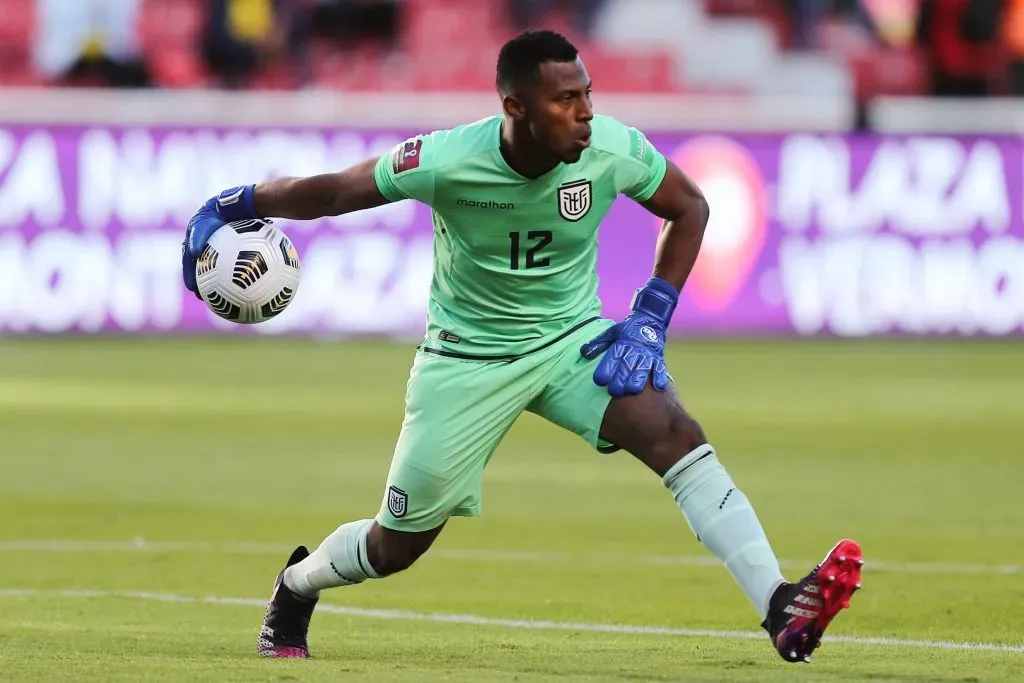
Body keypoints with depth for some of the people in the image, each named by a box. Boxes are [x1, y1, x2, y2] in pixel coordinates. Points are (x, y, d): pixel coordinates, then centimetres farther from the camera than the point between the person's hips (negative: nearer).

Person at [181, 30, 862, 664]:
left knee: (678, 435, -26)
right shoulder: (447, 161, -26)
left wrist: (651, 318, -8)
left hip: (574, 339, 2)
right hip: (467, 357, -2)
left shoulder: (614, 150, -19)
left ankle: (781, 608, -34)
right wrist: (232, 206, -10)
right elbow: (329, 192, -11)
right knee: (398, 545, 8)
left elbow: (689, 208, 0)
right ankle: (295, 586, 42)